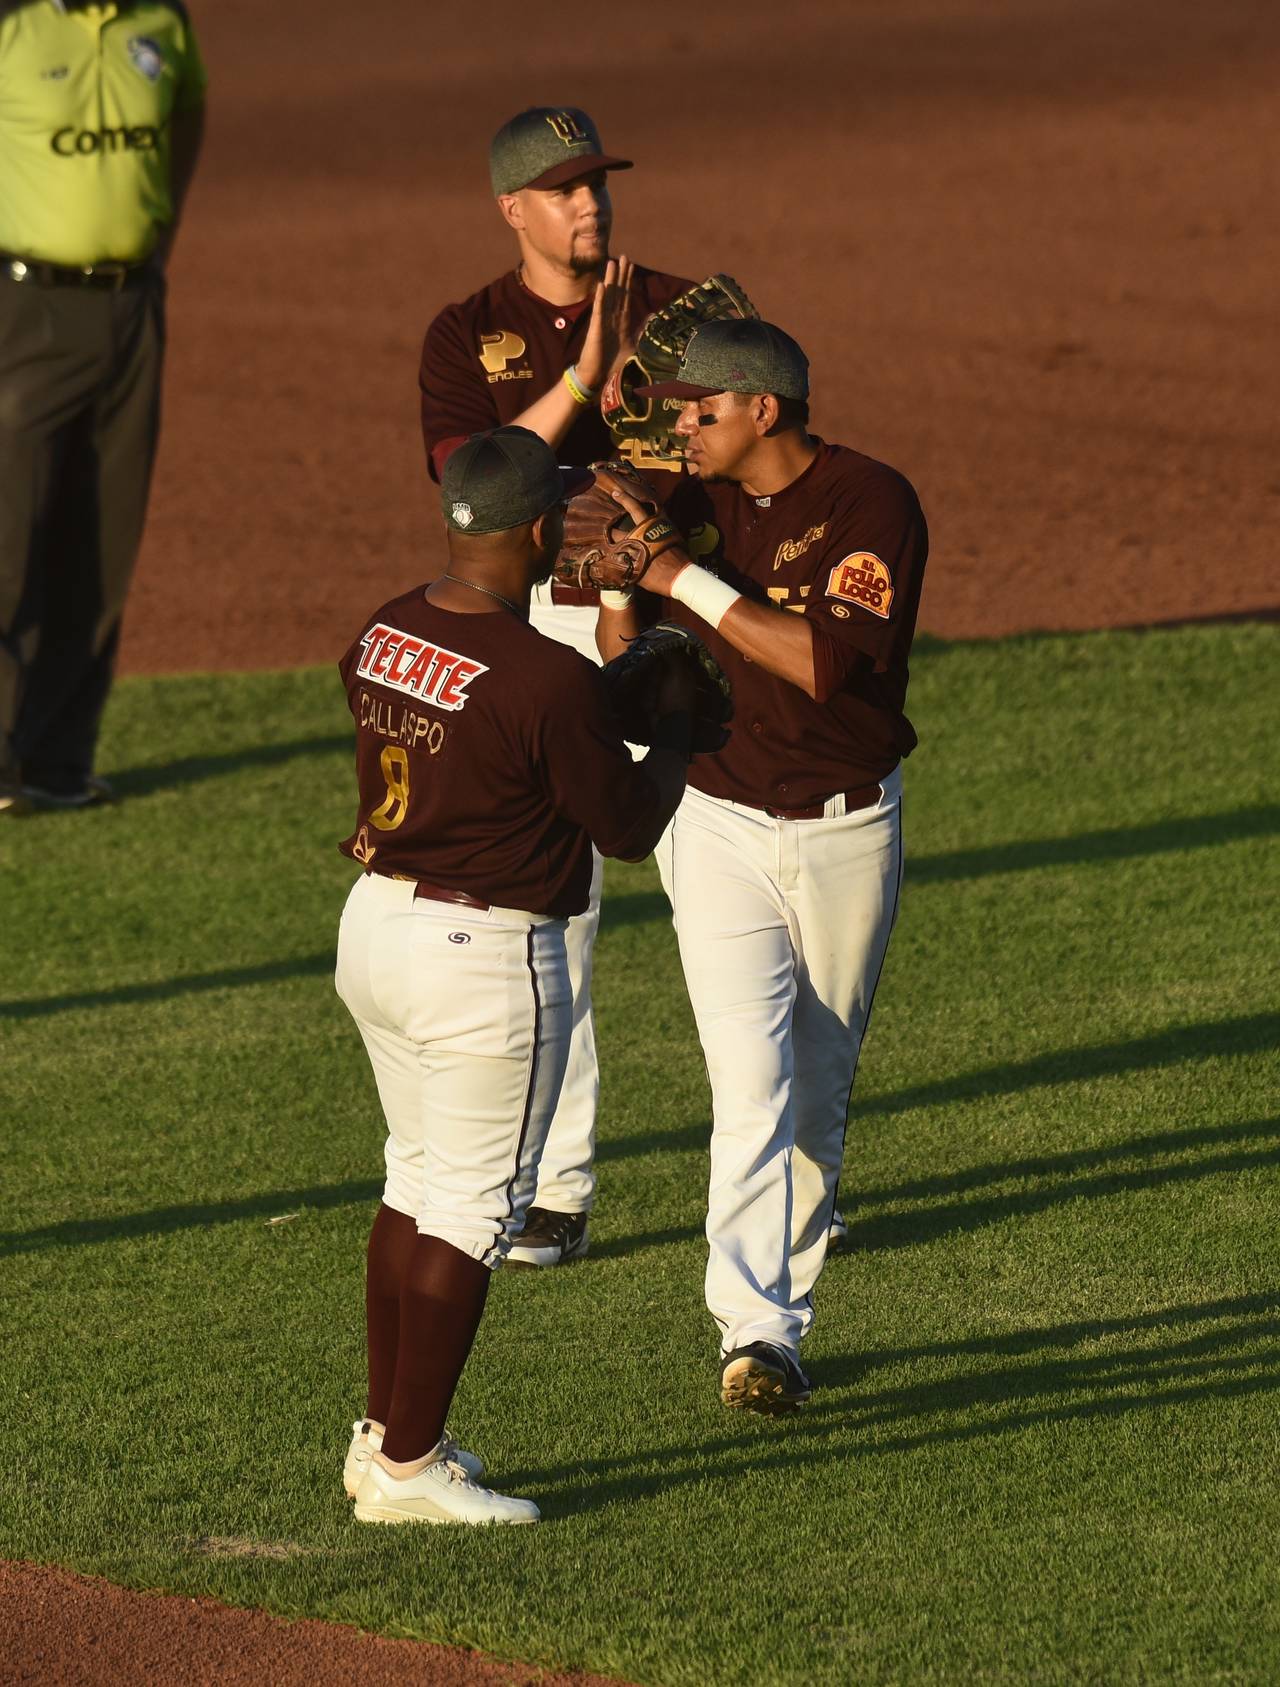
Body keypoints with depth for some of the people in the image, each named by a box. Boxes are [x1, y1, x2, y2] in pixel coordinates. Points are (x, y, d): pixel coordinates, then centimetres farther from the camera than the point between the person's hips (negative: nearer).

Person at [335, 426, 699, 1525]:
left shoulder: (381, 640, 1)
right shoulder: (549, 679, -22)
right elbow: (631, 827, -12)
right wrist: (677, 722, 5)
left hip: (375, 926, 8)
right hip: (487, 955, -8)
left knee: (418, 1180, 21)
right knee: (474, 1208, 3)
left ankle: (385, 1436, 28)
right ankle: (407, 1468, 6)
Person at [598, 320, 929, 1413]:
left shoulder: (871, 504, -14)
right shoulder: (692, 503, 0)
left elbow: (823, 661, -26)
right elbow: (622, 656, 5)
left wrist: (688, 581, -25)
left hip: (849, 831, -1)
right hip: (722, 827, 1)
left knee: (819, 1098, 11)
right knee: (754, 1087, -13)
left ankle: (786, 1312, 25)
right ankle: (756, 1335, -20)